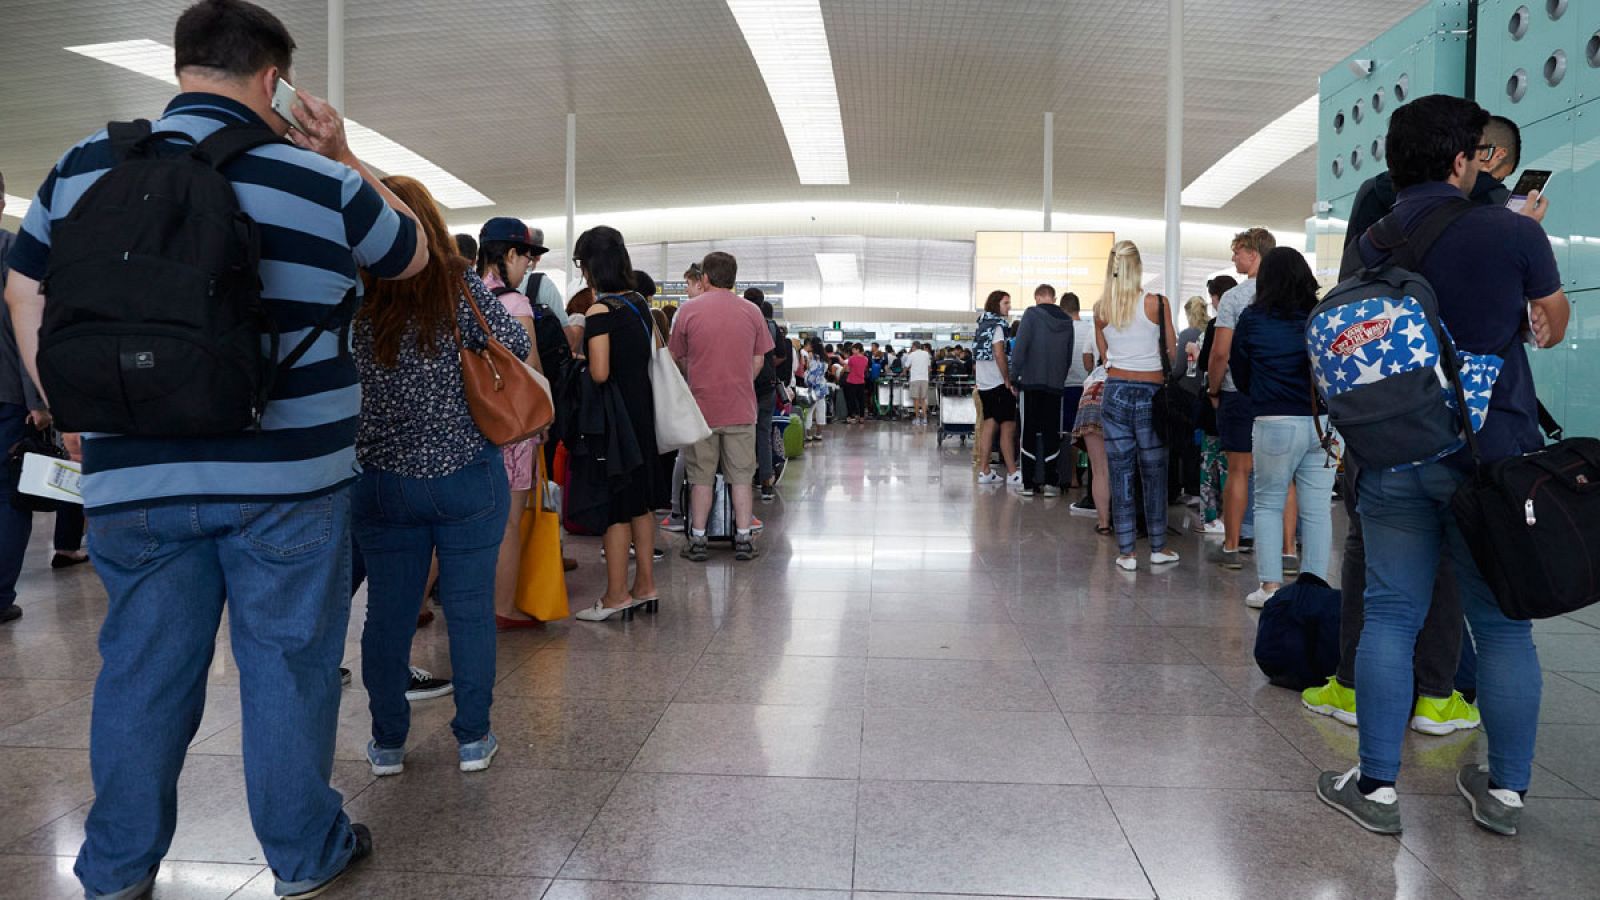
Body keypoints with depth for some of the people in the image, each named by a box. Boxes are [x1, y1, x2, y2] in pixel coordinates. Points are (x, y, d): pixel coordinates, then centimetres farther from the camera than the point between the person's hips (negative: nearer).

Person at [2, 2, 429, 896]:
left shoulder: (82, 167, 7)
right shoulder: (321, 182, -4)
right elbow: (413, 253, 13)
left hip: (134, 477, 3)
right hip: (287, 476, -3)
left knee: (141, 667, 15)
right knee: (288, 661, 9)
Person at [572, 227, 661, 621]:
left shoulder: (600, 311, -15)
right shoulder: (640, 303, 8)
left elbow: (599, 373, -20)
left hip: (614, 415, -8)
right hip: (643, 410, 8)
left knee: (614, 506, 0)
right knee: (640, 500, 14)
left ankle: (616, 595, 7)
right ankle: (645, 586, 21)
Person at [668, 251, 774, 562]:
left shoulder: (689, 310, -2)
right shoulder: (751, 312, 2)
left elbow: (678, 358, 6)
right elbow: (758, 362, 6)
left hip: (701, 406, -1)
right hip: (741, 408, 1)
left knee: (702, 478, 7)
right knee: (741, 477, 7)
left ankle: (697, 542, 10)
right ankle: (743, 541, 10)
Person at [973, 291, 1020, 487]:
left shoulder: (983, 324, 14)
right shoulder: (997, 325, -11)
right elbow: (999, 355, -18)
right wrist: (1009, 381, -13)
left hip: (984, 383, 9)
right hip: (998, 383, -9)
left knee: (989, 425, 9)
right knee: (1008, 427, -6)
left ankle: (984, 471, 8)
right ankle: (1012, 474, -6)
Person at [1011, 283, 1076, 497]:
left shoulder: (1032, 314, -5)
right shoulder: (1067, 321, 8)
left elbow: (1020, 345, -13)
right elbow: (1069, 356, 9)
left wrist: (1016, 372, -3)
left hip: (1031, 382, -3)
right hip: (1056, 384, 3)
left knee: (1029, 432, 3)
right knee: (1052, 432, 7)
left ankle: (1028, 483, 4)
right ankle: (1051, 483, 5)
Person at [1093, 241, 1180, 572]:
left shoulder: (1101, 309, 1)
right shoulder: (1156, 303, -7)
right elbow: (1172, 354, 0)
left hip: (1116, 391, 2)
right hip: (1151, 392, -2)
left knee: (1120, 473, 5)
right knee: (1154, 473, 9)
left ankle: (1126, 552, 7)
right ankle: (1158, 547, 19)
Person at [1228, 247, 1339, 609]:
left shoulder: (1252, 319, -2)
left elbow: (1239, 372, 7)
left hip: (1275, 423, -2)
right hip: (1323, 423, 2)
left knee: (1268, 503, 11)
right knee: (1317, 508, 6)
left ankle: (1270, 585, 8)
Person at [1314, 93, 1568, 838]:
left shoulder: (1371, 242, 2)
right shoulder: (1513, 232, -6)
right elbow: (1555, 328, 9)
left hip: (1391, 454, 2)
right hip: (1490, 450, -2)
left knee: (1390, 615, 7)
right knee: (1502, 623, 11)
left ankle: (1377, 787, 11)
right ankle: (1506, 791, 22)